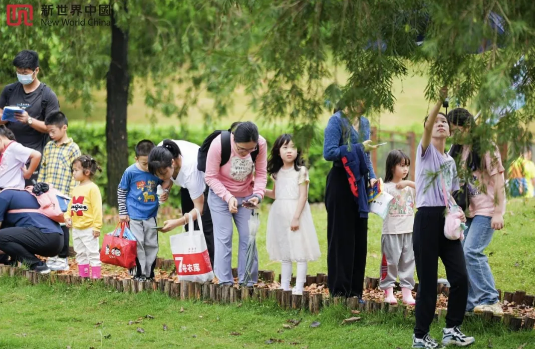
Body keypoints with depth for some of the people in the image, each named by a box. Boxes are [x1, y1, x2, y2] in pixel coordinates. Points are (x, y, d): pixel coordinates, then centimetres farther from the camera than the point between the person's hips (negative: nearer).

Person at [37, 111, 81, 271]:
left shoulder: (72, 149, -4)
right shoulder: (48, 147, 13)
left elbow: (75, 174, -7)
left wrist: (72, 196, -12)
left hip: (63, 196, -6)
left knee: (62, 226, 0)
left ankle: (63, 259, 7)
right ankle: (52, 256, 16)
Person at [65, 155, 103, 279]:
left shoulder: (92, 188, -12)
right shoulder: (76, 189, 12)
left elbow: (97, 208, -15)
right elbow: (71, 206, 18)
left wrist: (97, 227, -18)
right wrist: (67, 217, -1)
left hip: (89, 228, -9)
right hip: (76, 228, 9)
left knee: (92, 253, -7)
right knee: (80, 254, 14)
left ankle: (95, 277, -6)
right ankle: (83, 277, 21)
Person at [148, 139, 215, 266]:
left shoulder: (190, 170, -43)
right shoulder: (161, 152, -28)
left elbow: (199, 208, -36)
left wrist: (177, 223, -48)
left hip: (207, 182, -7)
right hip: (188, 184, 7)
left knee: (204, 226, -17)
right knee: (190, 226, 3)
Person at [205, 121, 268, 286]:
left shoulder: (261, 144, -22)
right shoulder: (218, 145, -28)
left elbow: (261, 173, -11)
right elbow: (210, 177, -20)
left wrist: (258, 195, -28)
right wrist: (228, 197, -30)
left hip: (246, 196, 3)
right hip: (220, 196, -3)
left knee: (248, 237, -1)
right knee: (224, 237, -9)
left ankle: (248, 283, 5)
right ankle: (225, 282, -7)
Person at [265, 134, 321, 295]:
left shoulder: (301, 171, -6)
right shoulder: (277, 173, 11)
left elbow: (303, 196, -11)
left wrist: (296, 217, -17)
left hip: (296, 211, -6)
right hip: (280, 214, 6)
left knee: (299, 252, -5)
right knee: (284, 253, 12)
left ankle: (299, 287, -4)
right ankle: (284, 287, 17)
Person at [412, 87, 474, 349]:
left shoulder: (451, 161, 19)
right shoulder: (425, 151, 2)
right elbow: (426, 127, -19)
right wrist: (439, 101, -32)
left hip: (448, 220, 6)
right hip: (427, 219, -5)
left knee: (460, 277, -1)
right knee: (428, 282, -4)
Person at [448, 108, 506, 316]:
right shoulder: (457, 149, 11)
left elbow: (498, 179, -12)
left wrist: (498, 212, -16)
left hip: (486, 210, -8)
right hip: (468, 211, 8)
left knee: (472, 251, -19)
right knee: (460, 254, 2)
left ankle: (491, 300, -15)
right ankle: (469, 303, 8)